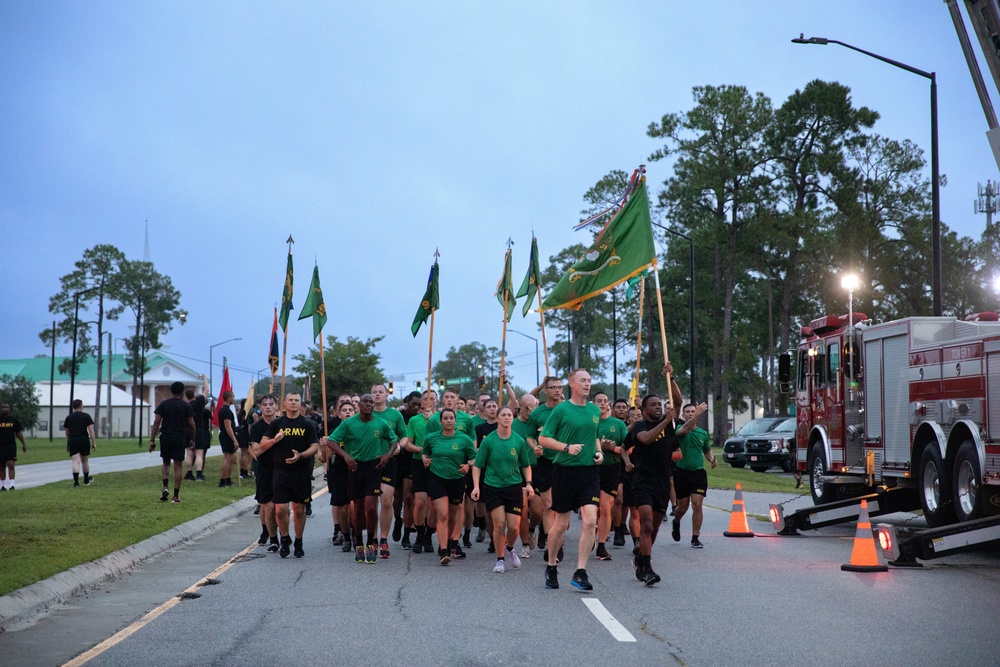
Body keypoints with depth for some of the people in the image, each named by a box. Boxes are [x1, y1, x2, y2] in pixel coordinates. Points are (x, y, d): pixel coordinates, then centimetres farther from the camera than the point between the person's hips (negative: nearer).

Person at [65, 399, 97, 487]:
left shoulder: (69, 418, 7)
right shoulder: (86, 416, 0)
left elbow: (67, 433, 15)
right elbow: (91, 430, -7)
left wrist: (68, 443, 30)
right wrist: (94, 443, -5)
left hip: (73, 441, 1)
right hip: (84, 440, -1)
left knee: (76, 461, -6)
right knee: (85, 461, 14)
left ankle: (76, 481, -20)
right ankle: (86, 481, 29)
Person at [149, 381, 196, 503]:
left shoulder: (163, 404, 3)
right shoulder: (186, 406, 0)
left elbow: (156, 422, -2)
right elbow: (191, 425, -1)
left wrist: (152, 440, 0)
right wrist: (193, 440, 12)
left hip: (165, 437, 2)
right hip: (180, 438, -1)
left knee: (166, 463, 19)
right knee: (178, 466, 4)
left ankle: (165, 487, -2)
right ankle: (176, 495, 3)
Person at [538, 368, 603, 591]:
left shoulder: (595, 410, 10)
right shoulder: (561, 410, -5)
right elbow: (543, 439, -6)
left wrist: (599, 452, 7)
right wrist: (566, 447, -18)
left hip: (589, 471, 4)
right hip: (565, 470, -4)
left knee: (590, 520, -11)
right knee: (561, 523, 5)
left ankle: (580, 572, -7)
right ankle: (551, 567, 26)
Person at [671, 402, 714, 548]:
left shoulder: (703, 433, 8)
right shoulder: (679, 430, -5)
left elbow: (707, 450, 23)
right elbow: (685, 429, -31)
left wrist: (711, 458, 0)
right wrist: (698, 413, -42)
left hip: (698, 473, 2)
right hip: (681, 473, -2)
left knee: (697, 505, -8)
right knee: (683, 506, 10)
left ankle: (695, 538, 0)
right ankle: (676, 523, 43)